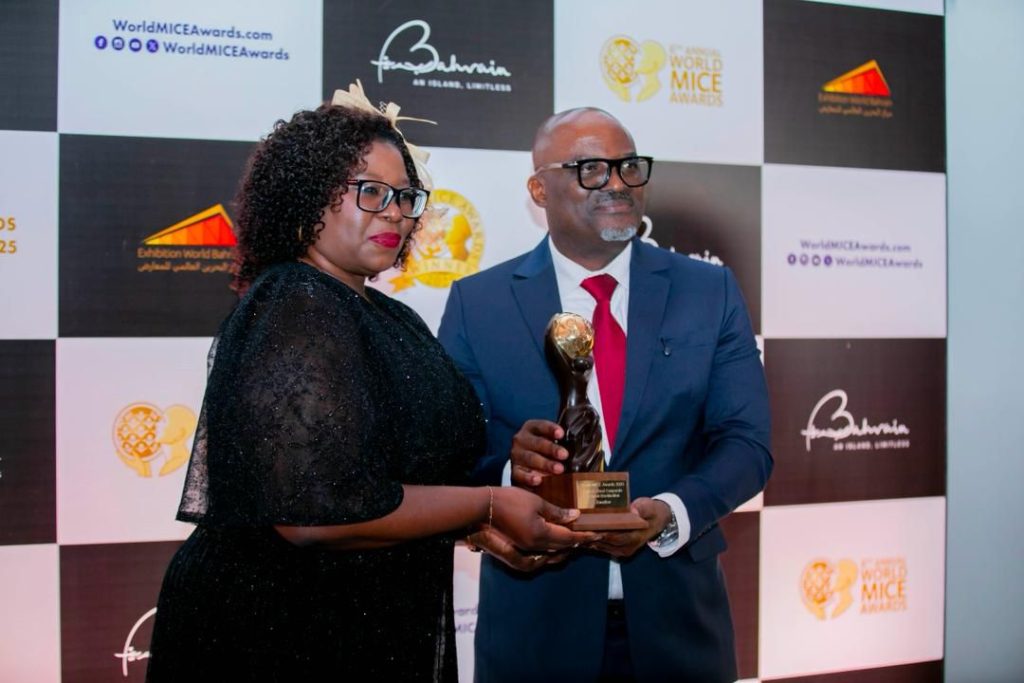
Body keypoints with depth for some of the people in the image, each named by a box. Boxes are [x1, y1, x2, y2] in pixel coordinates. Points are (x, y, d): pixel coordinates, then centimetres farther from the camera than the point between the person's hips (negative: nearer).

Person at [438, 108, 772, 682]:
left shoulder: (711, 292, 1)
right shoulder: (477, 303, -2)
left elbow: (746, 443, -3)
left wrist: (671, 512, -21)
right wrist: (510, 461, -26)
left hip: (677, 616, 2)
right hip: (534, 618, -1)